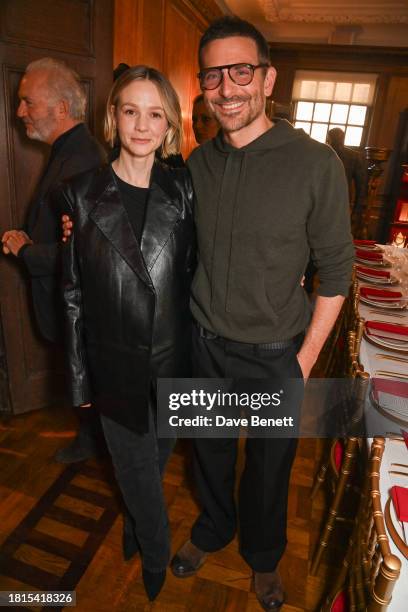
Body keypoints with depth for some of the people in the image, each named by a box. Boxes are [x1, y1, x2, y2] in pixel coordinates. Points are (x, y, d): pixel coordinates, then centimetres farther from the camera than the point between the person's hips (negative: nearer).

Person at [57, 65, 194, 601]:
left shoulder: (182, 188, -3)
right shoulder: (82, 193, -7)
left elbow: (193, 271, 2)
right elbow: (74, 292, -5)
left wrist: (196, 348, 1)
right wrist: (79, 376, -2)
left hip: (173, 356, 2)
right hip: (116, 361, -1)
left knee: (158, 453, 24)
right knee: (137, 467, 16)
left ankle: (138, 522, 58)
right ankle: (157, 560, 48)